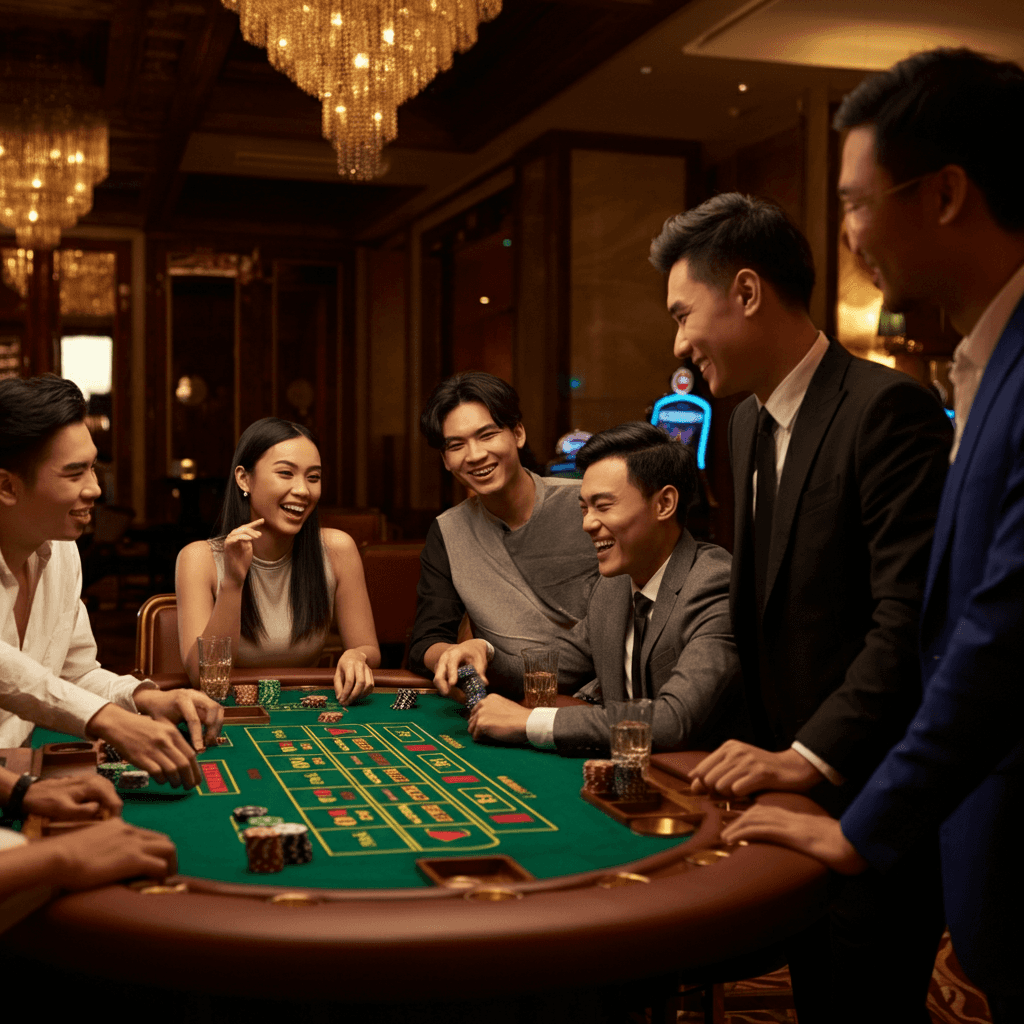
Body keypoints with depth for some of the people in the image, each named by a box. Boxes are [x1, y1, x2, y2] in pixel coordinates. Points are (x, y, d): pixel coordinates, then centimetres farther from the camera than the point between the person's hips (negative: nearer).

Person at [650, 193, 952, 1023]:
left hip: (869, 797, -8)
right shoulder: (750, 425, 11)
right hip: (792, 785, 8)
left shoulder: (886, 409, -16)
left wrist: (811, 757, -25)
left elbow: (909, 618, -23)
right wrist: (758, 749, 6)